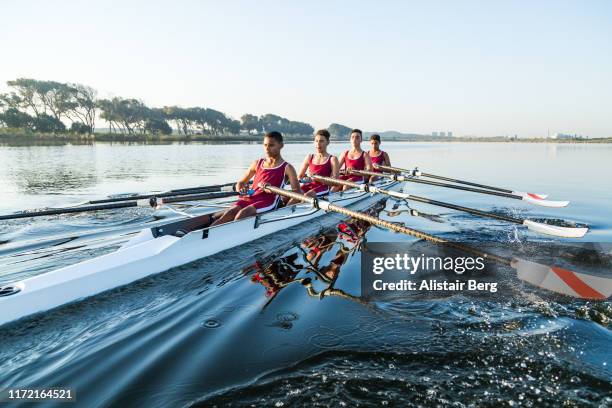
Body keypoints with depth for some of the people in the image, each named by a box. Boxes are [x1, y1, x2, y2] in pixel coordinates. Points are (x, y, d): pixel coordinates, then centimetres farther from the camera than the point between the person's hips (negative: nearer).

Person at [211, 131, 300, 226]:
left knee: (243, 213, -32)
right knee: (230, 212, -25)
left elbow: (298, 192, -6)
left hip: (269, 201, -4)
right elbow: (240, 183, 28)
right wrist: (241, 190, 1)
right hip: (250, 198, 5)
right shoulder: (257, 163, 21)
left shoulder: (287, 168, 6)